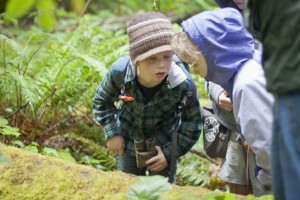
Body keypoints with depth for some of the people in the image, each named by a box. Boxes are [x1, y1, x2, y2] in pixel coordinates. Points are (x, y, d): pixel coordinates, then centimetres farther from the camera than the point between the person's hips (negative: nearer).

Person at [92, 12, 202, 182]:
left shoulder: (184, 84, -34)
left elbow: (192, 122, -13)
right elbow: (101, 101, -6)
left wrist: (170, 153, -16)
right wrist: (112, 134, -12)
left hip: (163, 144, -1)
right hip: (128, 140, 1)